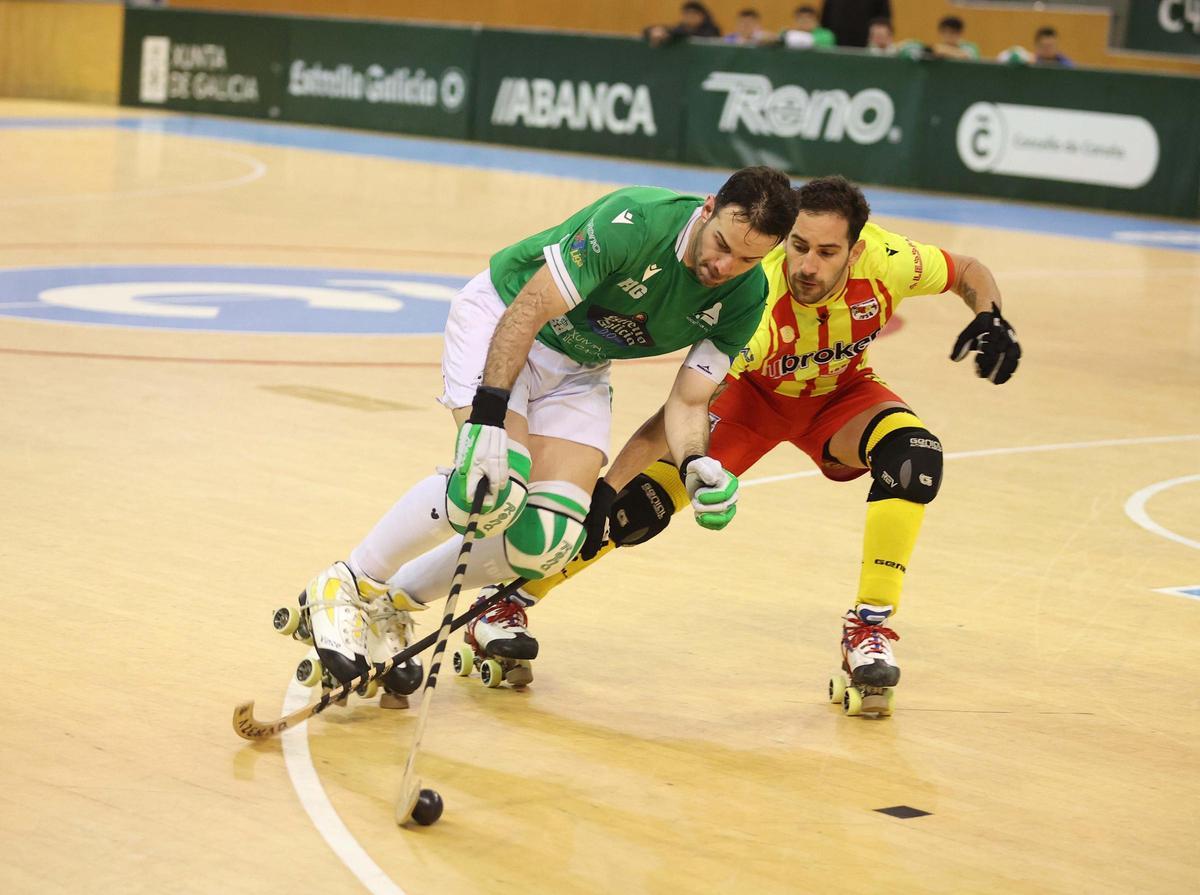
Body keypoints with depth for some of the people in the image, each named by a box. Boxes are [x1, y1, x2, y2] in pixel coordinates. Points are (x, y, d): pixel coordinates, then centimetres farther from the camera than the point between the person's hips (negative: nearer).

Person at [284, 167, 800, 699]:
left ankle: (393, 601, 11)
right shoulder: (636, 222, -32)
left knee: (548, 543, -11)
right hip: (498, 321, -6)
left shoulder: (744, 299, -15)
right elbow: (528, 310, -31)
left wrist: (697, 465, -30)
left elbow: (687, 402, -9)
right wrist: (489, 416, -39)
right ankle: (341, 589, -10)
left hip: (579, 371, 6)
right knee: (495, 486, -29)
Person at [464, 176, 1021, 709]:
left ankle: (869, 627, -15)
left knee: (914, 458, -29)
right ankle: (512, 597, 5)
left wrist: (990, 319, -29)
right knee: (640, 504, -17)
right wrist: (606, 487, -43)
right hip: (751, 393, -2)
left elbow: (968, 272, -8)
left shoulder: (886, 262, -31)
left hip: (840, 395, 2)